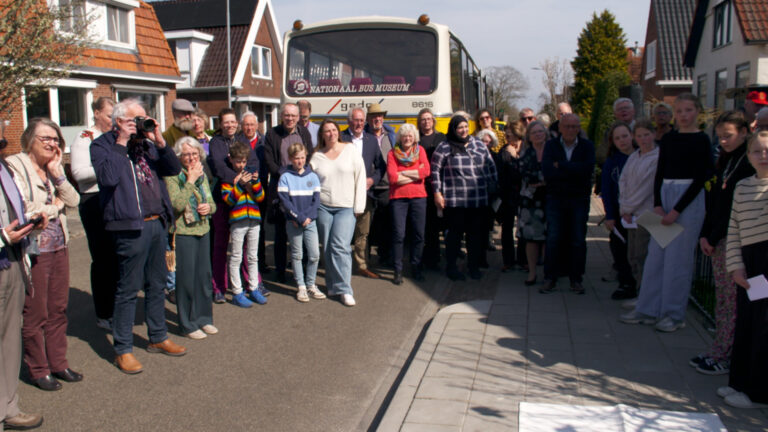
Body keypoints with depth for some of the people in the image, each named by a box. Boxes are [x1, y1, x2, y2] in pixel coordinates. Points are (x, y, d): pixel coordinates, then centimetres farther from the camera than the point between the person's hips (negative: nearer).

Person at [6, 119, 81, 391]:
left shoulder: (54, 168, 13)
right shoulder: (15, 166, -9)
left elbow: (73, 201, 4)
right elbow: (23, 210, -18)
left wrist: (57, 173, -7)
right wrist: (55, 206, -3)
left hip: (58, 246, 7)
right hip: (33, 250, -7)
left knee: (58, 310, 13)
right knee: (35, 314, 4)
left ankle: (58, 363, 26)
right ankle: (38, 370, 18)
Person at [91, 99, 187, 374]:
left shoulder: (146, 143, 15)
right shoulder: (103, 145, -3)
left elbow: (174, 169, 8)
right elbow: (108, 177, -21)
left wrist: (159, 141, -4)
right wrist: (121, 144, -15)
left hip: (158, 223, 7)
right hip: (131, 226, -7)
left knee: (156, 285, 16)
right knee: (128, 289, 0)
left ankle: (158, 338, 29)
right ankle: (123, 349, 10)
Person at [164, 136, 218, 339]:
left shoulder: (202, 175, 11)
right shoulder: (172, 177, -10)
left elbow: (212, 203, 18)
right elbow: (177, 204, -24)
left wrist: (209, 207, -5)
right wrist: (190, 180, -18)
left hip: (203, 231, 6)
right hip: (183, 233, -6)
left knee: (204, 275, 12)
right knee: (186, 278, 0)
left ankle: (204, 318, 26)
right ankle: (188, 324, 12)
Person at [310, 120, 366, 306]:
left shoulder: (350, 151, 2)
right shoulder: (316, 157, 6)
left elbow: (360, 178, 2)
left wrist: (358, 206, -2)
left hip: (346, 207, -2)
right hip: (323, 207, 3)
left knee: (340, 246, -12)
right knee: (327, 248, 5)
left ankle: (344, 289, -7)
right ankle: (333, 285, 17)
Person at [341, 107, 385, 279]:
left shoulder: (372, 140, 12)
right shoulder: (340, 138, -2)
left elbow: (381, 165, 15)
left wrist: (372, 179, -1)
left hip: (365, 192, 4)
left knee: (363, 232, 11)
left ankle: (362, 266, 21)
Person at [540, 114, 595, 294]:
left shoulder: (587, 146, 3)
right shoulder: (551, 145, 3)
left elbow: (588, 168, -16)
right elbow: (547, 172, -12)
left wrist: (560, 166, -15)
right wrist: (574, 171, -14)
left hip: (579, 199, 0)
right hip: (556, 199, 0)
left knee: (578, 240, 3)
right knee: (553, 239, 0)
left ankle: (576, 279, 14)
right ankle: (550, 278, 9)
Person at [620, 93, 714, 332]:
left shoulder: (701, 140, -5)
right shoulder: (668, 139, 10)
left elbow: (700, 179, -10)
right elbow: (660, 173, 9)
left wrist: (677, 210, -14)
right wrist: (658, 204, -4)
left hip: (689, 200, -6)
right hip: (665, 197, 6)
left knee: (678, 259, -1)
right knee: (655, 256, 8)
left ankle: (674, 314, 11)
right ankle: (648, 310, 17)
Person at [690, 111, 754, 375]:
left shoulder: (750, 164, -10)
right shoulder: (725, 161, 16)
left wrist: (713, 237, -12)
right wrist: (705, 235, 7)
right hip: (719, 241, 8)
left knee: (733, 301, -2)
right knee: (722, 298, 10)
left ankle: (722, 356, 3)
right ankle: (722, 352, 16)